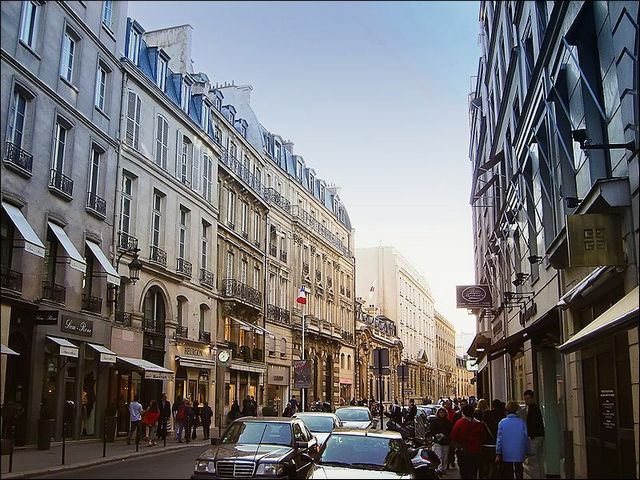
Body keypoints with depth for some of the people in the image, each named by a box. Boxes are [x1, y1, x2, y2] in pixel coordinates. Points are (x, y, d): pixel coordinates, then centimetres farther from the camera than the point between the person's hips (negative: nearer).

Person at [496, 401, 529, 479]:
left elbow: (499, 439, -5)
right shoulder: (521, 422, -6)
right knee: (519, 473, 9)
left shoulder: (502, 422, -6)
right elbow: (526, 437, 0)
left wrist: (498, 454, 0)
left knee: (508, 474, 9)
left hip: (506, 454, 0)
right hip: (519, 454, 0)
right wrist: (527, 451, 11)